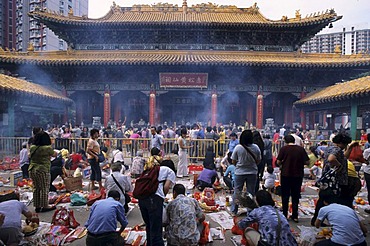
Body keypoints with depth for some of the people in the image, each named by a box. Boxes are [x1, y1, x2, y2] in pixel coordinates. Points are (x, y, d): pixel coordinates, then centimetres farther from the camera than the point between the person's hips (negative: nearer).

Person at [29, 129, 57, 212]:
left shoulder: (32, 147, 1)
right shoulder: (47, 148, -16)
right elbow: (54, 155, 2)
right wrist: (51, 149, 20)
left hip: (32, 170, 7)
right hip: (43, 171, -6)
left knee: (36, 188, 15)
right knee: (44, 189, 4)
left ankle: (37, 206, 24)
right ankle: (44, 206, 12)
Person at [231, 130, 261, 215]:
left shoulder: (238, 147, -15)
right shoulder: (256, 148, -11)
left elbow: (233, 161, -6)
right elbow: (258, 161, 0)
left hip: (240, 173, -1)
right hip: (252, 173, 1)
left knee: (237, 192, 12)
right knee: (251, 192, 14)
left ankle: (234, 210, 21)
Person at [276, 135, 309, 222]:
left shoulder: (284, 149, -9)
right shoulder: (301, 149, -3)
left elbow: (278, 162, -10)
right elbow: (307, 162, -2)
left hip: (286, 175, -2)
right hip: (298, 175, 2)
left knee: (285, 196, 10)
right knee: (296, 196, 12)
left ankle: (285, 214, 16)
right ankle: (295, 216, 16)